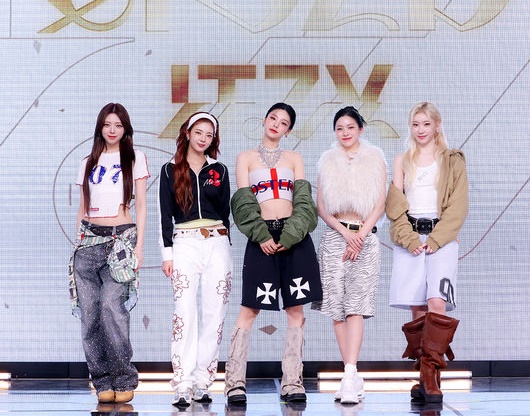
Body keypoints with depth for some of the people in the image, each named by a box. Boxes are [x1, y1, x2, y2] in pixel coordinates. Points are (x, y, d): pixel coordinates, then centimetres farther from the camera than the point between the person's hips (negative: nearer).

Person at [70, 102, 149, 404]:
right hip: (89, 240, 4)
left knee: (112, 306, -19)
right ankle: (104, 381, 4)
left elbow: (140, 204, 4)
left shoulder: (135, 158, 9)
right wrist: (78, 240, 12)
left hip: (121, 238, -4)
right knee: (89, 313, -4)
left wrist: (139, 244, -4)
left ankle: (124, 380, -8)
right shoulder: (89, 163, 18)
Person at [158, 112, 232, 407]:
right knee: (185, 314, -10)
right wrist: (167, 253, -1)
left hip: (217, 244, 2)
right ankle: (183, 386, -10)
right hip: (185, 244, -2)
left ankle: (202, 383, 5)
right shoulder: (171, 170, 8)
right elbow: (165, 215, 4)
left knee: (214, 315, -1)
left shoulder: (219, 171, 13)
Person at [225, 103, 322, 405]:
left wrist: (289, 236, -10)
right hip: (262, 237, -2)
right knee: (250, 308, -6)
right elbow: (244, 202, 1)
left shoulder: (294, 158, 14)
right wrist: (262, 236, -12)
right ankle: (235, 382, -3)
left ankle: (292, 382, 5)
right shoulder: (246, 158, 10)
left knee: (296, 309, 1)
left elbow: (303, 200, 4)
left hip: (295, 237, 2)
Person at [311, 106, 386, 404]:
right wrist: (346, 233, -6)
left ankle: (350, 375, -21)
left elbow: (380, 205, 3)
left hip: (366, 237, -2)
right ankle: (354, 379, 4)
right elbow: (321, 206, 7)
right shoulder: (328, 161, 12)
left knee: (356, 306, -14)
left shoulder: (375, 159, 9)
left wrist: (360, 235, -9)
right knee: (337, 308, -2)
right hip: (335, 237, 2)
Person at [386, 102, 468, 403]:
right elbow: (395, 204, 7)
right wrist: (411, 240, -7)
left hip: (441, 237, -2)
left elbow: (458, 207, 1)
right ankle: (425, 377, 5)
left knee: (437, 304, -19)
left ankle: (431, 376, -17)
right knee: (417, 310, 0)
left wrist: (433, 240, -10)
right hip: (409, 238, 2)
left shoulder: (453, 161, 9)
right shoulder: (402, 161, 15)